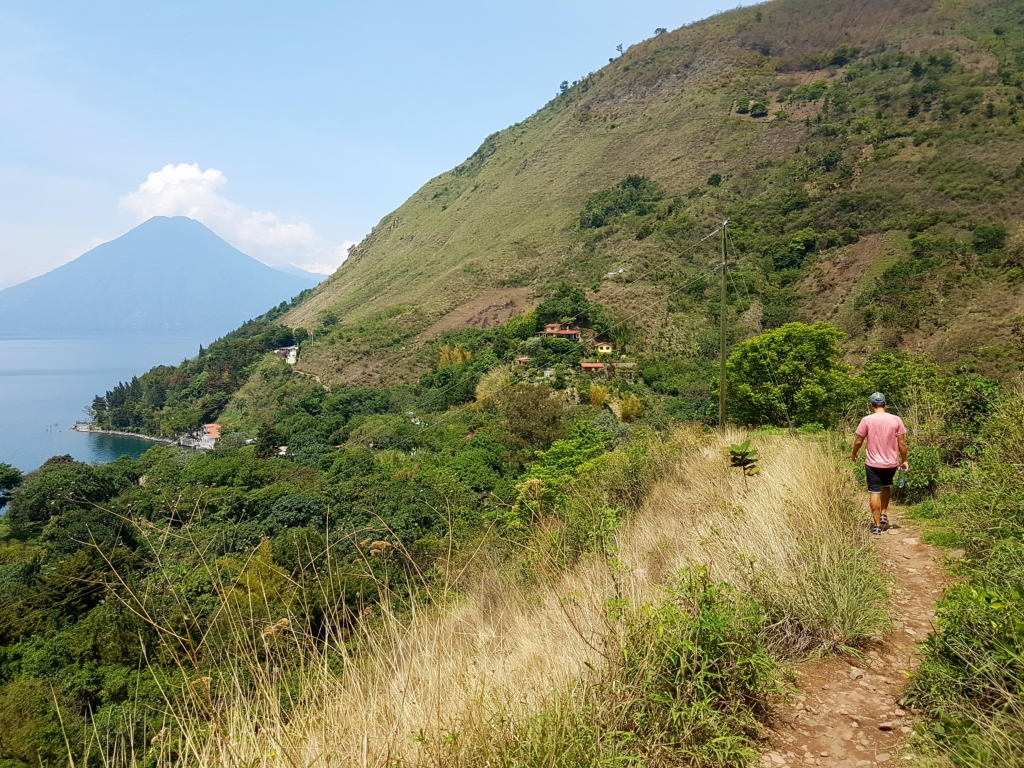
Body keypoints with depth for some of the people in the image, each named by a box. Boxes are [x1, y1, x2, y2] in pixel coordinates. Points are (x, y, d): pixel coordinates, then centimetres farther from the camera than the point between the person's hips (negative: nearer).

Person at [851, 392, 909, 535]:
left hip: (873, 463, -2)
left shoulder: (867, 420, -10)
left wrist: (854, 454, 13)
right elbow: (902, 443, -4)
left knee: (874, 493, 4)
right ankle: (884, 514, 23)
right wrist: (904, 460, 8)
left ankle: (876, 526, 6)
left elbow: (858, 441, -6)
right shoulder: (896, 420, -6)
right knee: (886, 486, 28)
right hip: (891, 463, 2)